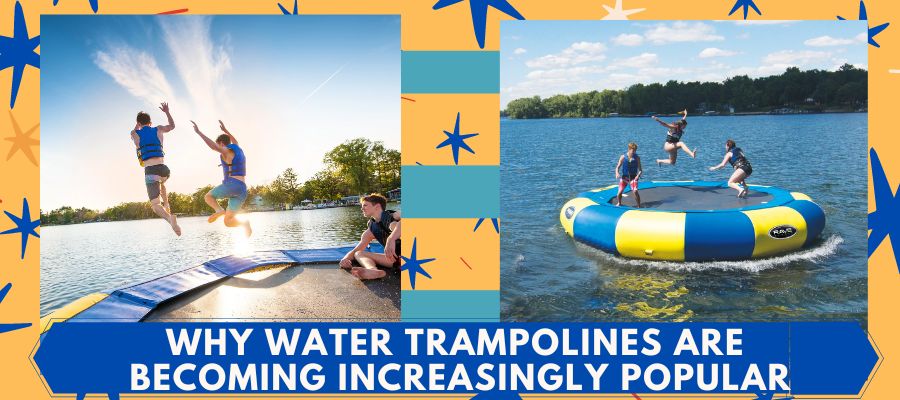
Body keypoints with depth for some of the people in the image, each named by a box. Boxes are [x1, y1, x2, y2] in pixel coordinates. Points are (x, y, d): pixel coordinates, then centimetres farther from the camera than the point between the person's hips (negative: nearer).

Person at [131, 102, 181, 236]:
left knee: (155, 205, -9)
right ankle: (167, 206, 27)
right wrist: (167, 112, 47)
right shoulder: (158, 129, 14)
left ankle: (169, 218, -39)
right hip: (164, 169, 3)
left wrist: (138, 124, 53)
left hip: (150, 171, -3)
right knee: (161, 183, 41)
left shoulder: (135, 134, 11)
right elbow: (172, 126, 36)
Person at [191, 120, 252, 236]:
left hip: (232, 185, -7)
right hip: (242, 190, 7)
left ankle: (219, 210, -12)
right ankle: (244, 223, -25)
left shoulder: (227, 151, 0)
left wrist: (198, 132, -18)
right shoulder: (238, 151, 25)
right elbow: (235, 142, 49)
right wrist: (225, 130, 57)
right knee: (228, 222, 6)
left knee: (208, 196, 19)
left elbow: (213, 146, -19)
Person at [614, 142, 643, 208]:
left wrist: (639, 174, -24)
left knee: (635, 191, -21)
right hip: (624, 177, 1)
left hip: (633, 177, -1)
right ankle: (619, 203, 24)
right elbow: (618, 167, 0)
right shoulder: (623, 157, -5)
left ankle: (639, 206, -6)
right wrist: (617, 173, -21)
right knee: (620, 192, -7)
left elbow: (640, 169, -2)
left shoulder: (637, 158, -4)